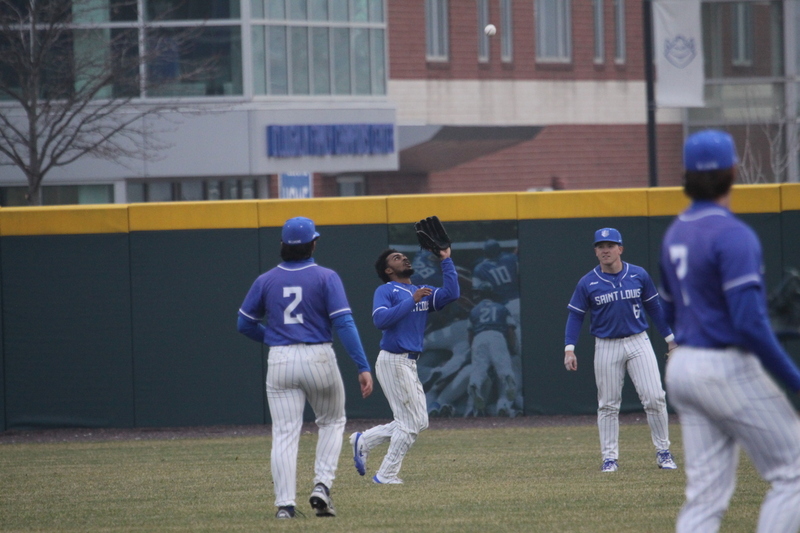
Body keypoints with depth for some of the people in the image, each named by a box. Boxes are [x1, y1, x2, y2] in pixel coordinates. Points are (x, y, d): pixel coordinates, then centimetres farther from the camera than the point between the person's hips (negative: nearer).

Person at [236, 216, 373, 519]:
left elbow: (245, 324, 11)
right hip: (318, 358, -1)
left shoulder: (266, 281, 5)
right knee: (332, 422, 19)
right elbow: (344, 323, -11)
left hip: (280, 362, 1)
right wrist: (363, 367, -12)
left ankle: (285, 503, -8)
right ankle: (322, 485, 2)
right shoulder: (326, 278, -3)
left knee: (284, 434, 2)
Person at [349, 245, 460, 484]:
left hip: (409, 364, 8)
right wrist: (412, 300, -20)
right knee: (411, 422, -7)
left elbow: (451, 294, 3)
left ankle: (363, 441, 18)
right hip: (393, 362, -8)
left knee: (418, 422, 12)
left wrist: (446, 260, 4)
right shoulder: (385, 291, -4)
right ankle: (386, 475, 1)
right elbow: (380, 319, -21)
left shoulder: (423, 292, 17)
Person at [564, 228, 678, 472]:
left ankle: (663, 452, 5)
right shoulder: (587, 283, -3)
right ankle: (610, 457, 10)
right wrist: (569, 349, -9)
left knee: (654, 397, -6)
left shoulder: (639, 275, 1)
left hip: (638, 342, 0)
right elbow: (575, 315, 1)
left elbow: (654, 307, 10)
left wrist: (670, 339, 10)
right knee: (608, 405, 3)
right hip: (606, 348, 0)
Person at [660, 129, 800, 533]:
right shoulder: (733, 235, -15)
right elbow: (750, 322, -21)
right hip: (728, 370, -8)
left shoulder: (676, 233, 11)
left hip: (681, 366, 8)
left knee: (705, 495, 6)